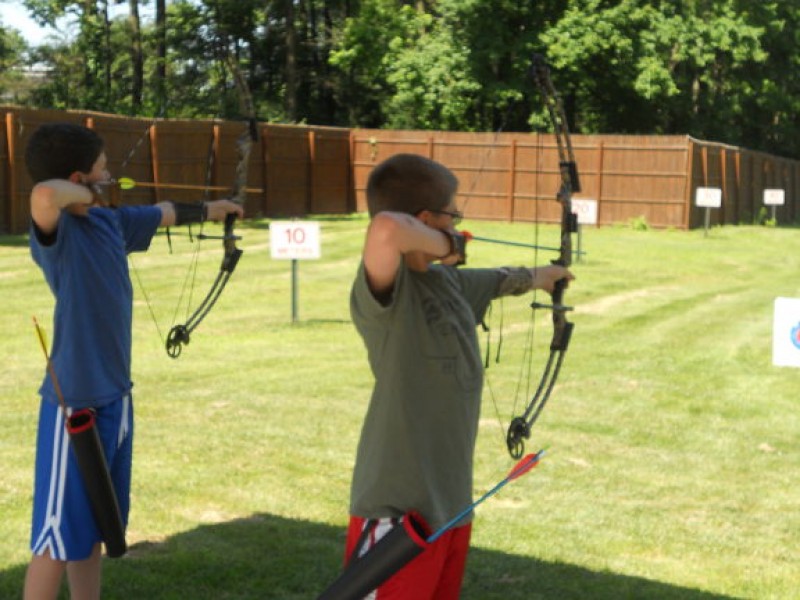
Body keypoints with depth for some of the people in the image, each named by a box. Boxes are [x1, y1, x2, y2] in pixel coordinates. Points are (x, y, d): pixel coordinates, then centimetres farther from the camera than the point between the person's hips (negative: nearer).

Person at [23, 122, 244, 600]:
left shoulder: (109, 220, 8)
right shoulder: (56, 228, -17)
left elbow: (162, 214, 28)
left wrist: (208, 209, 45)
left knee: (91, 529, 18)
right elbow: (45, 193, -42)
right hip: (76, 399, -8)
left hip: (114, 395, 8)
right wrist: (84, 195, -20)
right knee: (59, 535, 0)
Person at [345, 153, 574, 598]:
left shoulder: (447, 280, 9)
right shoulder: (387, 286, -19)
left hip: (451, 501, 9)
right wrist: (442, 243, -21)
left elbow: (499, 280, 32)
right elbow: (386, 227, -41)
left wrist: (538, 276, 52)